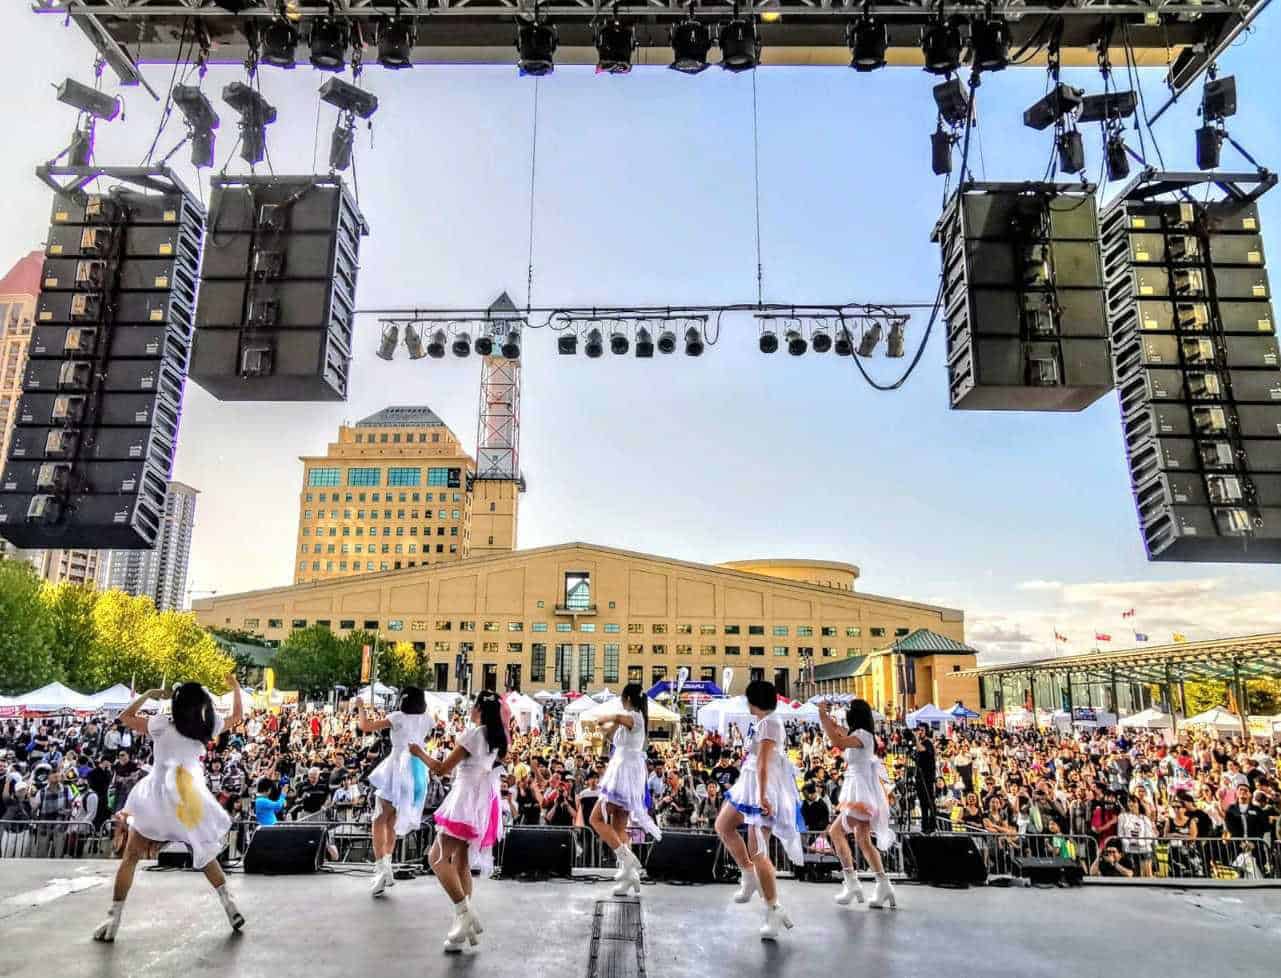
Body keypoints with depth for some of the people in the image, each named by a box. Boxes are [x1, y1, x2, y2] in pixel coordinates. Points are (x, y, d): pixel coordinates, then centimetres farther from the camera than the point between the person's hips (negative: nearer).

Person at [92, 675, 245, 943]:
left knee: (130, 858, 12)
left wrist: (148, 695, 7)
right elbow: (237, 716, 16)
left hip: (158, 801, -2)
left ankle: (113, 920, 9)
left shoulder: (163, 725, -7)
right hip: (191, 802, 2)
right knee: (205, 854, 17)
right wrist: (236, 688, 25)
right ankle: (230, 906, 11)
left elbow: (125, 717, 6)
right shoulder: (206, 728, -1)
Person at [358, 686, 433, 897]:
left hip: (398, 769, -6)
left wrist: (361, 707, 9)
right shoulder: (426, 720, 6)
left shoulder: (399, 717, -7)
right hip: (417, 771, 6)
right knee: (392, 822, 18)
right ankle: (386, 868, 20)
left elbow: (365, 726, -7)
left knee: (380, 820, -3)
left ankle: (381, 869, -18)